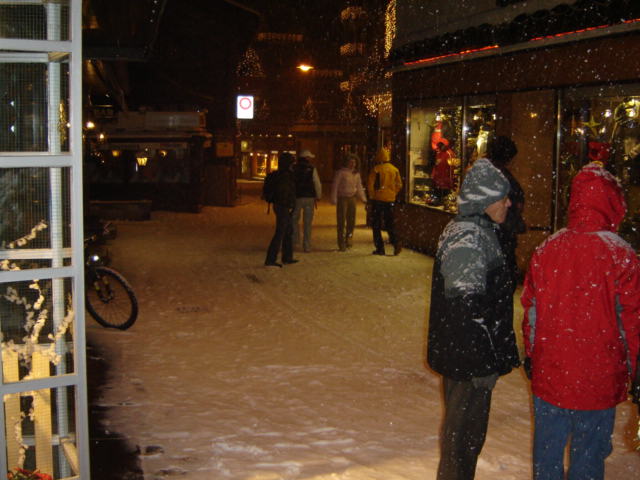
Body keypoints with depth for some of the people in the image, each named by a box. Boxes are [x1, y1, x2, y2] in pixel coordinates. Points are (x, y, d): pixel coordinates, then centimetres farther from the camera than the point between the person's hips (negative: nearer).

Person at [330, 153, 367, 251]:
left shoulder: (356, 173, 12)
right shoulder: (341, 172, -5)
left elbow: (359, 187, 19)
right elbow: (335, 186, -6)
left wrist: (364, 199, 11)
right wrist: (334, 199, -12)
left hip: (352, 198, 5)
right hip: (342, 198, -5)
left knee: (351, 221, 3)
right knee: (341, 221, -4)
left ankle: (349, 240, 16)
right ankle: (341, 244, -1)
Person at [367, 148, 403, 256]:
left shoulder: (376, 169, -9)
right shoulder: (394, 170, 4)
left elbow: (370, 184, -12)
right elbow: (399, 185, 6)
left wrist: (372, 196, 0)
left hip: (378, 199, -4)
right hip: (390, 200, 4)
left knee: (376, 225, 5)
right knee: (389, 223, 15)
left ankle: (380, 248, 3)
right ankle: (395, 242, -5)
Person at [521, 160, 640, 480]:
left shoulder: (546, 250, -6)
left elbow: (530, 308, 3)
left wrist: (530, 355, 17)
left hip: (548, 373, 3)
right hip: (598, 379, -3)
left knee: (547, 448, 18)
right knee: (589, 453, 12)